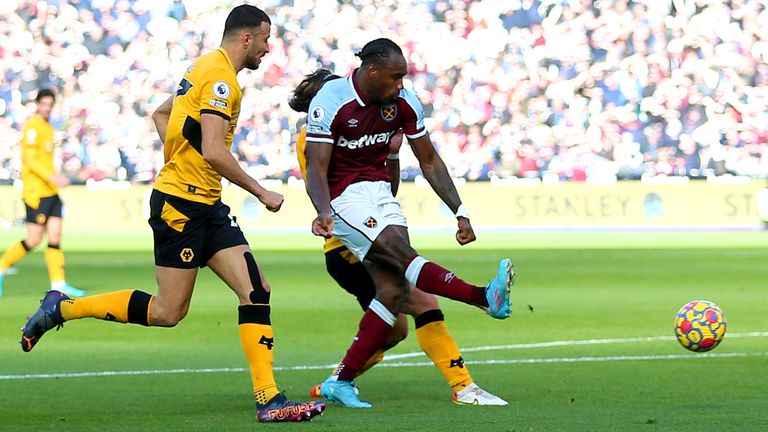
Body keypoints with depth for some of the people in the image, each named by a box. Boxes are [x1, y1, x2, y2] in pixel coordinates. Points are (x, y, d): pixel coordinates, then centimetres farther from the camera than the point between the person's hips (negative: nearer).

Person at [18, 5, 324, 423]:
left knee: (256, 291, -2)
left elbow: (161, 114, 27)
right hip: (180, 204, -10)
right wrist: (261, 192, -14)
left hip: (206, 206, 10)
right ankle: (62, 308, 9)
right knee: (167, 312, -5)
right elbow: (213, 151, -23)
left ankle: (269, 399, -5)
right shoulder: (220, 78, -15)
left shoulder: (207, 68, 15)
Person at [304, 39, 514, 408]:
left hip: (379, 191, 6)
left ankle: (341, 381, -5)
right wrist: (323, 211, -39)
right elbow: (316, 167, -20)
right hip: (342, 196, -6)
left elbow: (429, 161, 7)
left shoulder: (403, 103, -3)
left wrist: (460, 212, 2)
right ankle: (485, 297, -31)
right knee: (401, 254, -27)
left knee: (395, 288, -8)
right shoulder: (331, 101, -18)